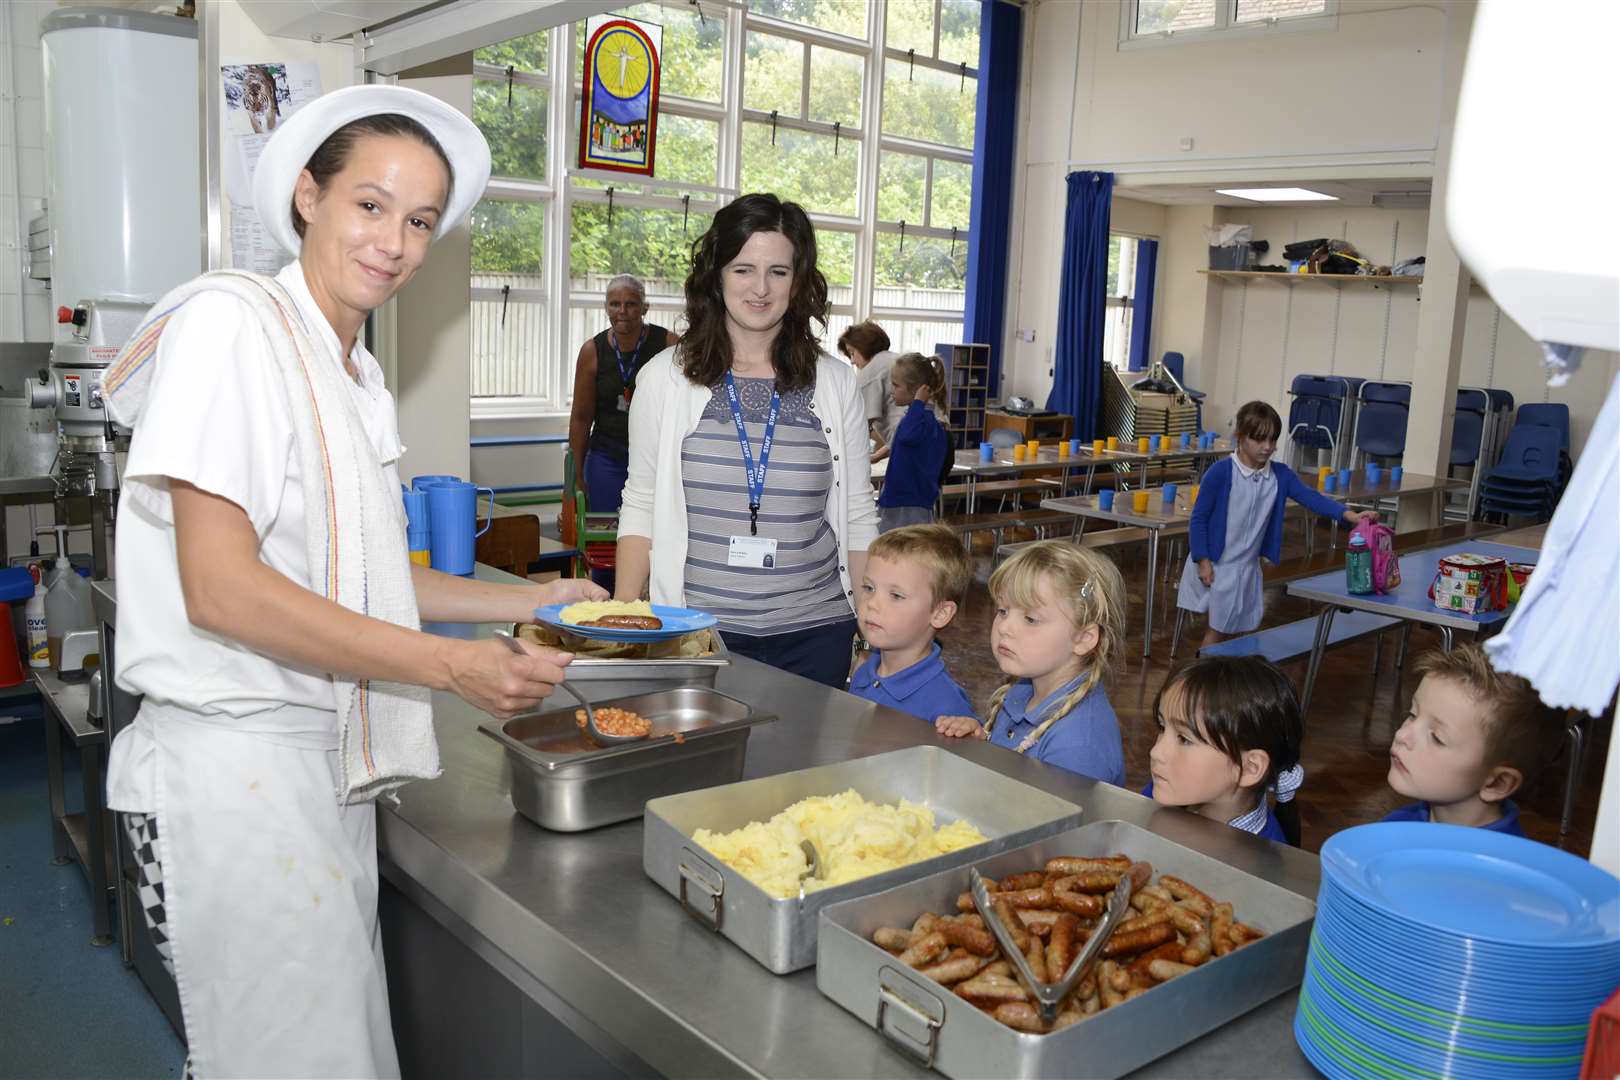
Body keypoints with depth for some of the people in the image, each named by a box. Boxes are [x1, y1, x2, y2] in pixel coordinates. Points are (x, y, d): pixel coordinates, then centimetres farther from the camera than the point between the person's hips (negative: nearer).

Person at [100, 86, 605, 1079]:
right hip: (236, 761, -8)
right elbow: (221, 587, -20)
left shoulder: (357, 377, 13)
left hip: (332, 756, 8)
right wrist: (452, 665, -20)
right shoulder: (230, 324, -12)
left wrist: (533, 600, 11)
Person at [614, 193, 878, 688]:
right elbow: (641, 507, 4)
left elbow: (858, 516, 6)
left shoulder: (834, 383, 2)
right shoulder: (665, 378, -1)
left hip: (814, 632, 1)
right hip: (697, 628, -1)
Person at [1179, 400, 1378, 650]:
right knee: (1216, 631, 2)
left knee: (1234, 632, 15)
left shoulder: (1280, 475, -1)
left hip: (1247, 567, 6)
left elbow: (1310, 497, -13)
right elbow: (1199, 519, -14)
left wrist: (1349, 515, -29)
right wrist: (1203, 561, -16)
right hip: (1215, 566, -6)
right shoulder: (1220, 473, -17)